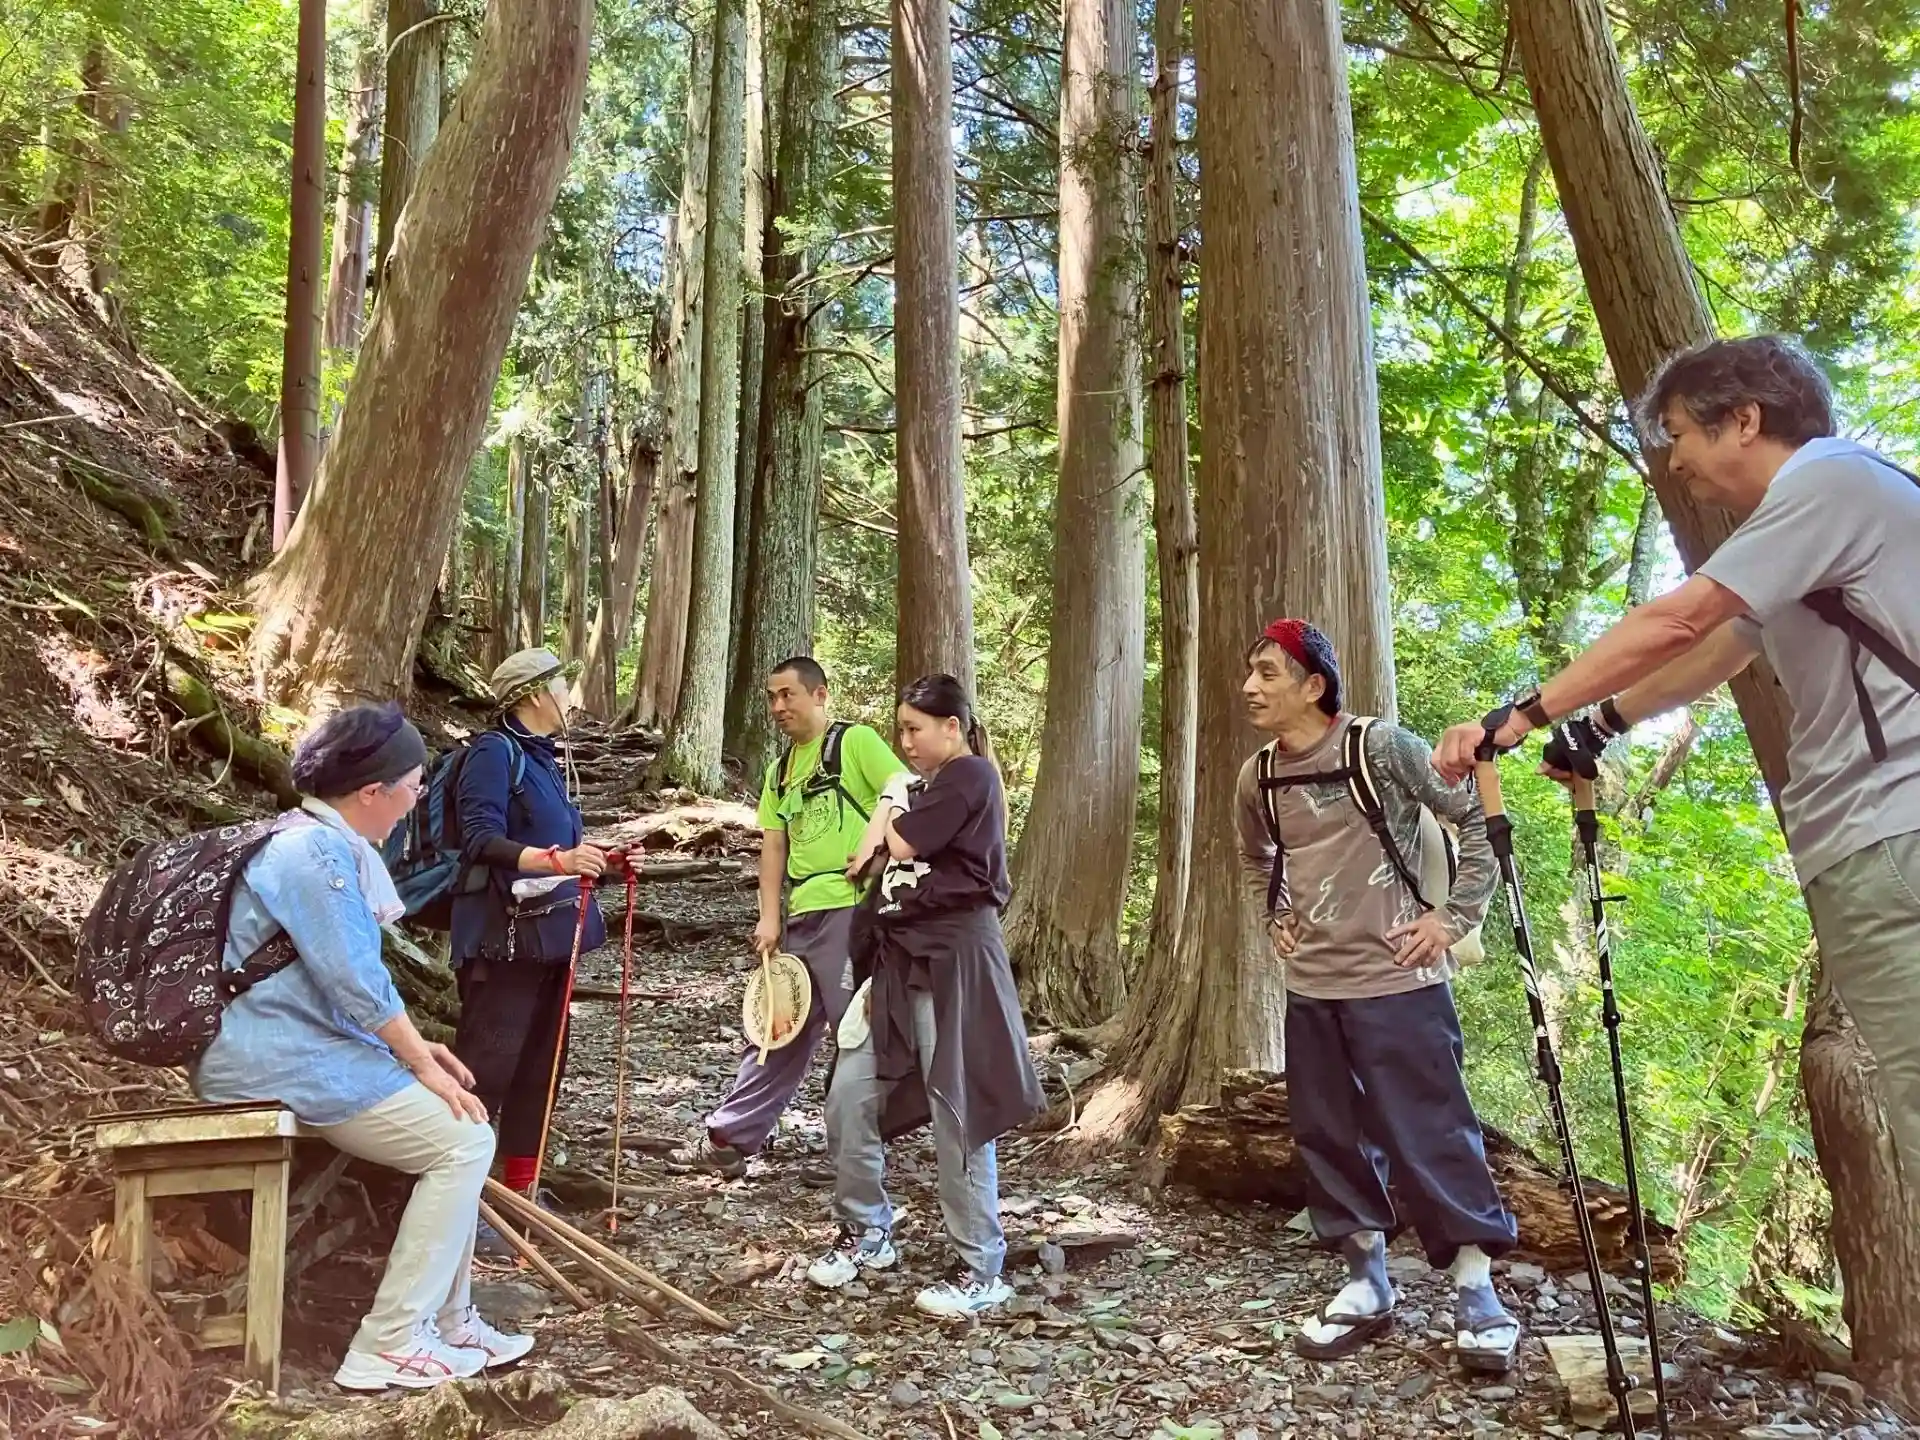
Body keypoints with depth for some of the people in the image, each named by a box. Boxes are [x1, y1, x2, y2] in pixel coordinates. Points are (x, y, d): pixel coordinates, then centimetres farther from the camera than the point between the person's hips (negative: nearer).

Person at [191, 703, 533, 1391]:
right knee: (464, 1140, -11)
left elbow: (345, 981, 20)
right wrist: (423, 1065, -10)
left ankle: (446, 1322, 16)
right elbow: (359, 987, -21)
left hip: (295, 1044, 11)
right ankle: (390, 1344, -6)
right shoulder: (317, 851, -19)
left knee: (451, 1130, 12)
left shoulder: (324, 841, 14)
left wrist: (416, 1046, 13)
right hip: (282, 1058, -11)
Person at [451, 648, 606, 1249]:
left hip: (550, 930, 9)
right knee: (486, 1064, -6)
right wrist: (557, 859, -31)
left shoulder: (543, 756, 16)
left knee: (541, 1063, 14)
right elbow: (481, 840, -21)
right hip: (504, 934, -9)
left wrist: (599, 859, 15)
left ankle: (520, 1193, 26)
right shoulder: (494, 751, -11)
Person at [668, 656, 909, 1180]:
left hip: (853, 907, -8)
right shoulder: (780, 770, 18)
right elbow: (773, 846, 16)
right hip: (801, 916, 8)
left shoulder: (855, 741, -4)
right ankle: (727, 1140, 22)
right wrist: (770, 916, 8)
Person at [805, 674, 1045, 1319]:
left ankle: (982, 1272, 7)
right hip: (900, 958, 9)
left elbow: (904, 845, -15)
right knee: (849, 1099, 7)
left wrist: (892, 806, 5)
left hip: (954, 959, -9)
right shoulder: (921, 787, 21)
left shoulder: (972, 776, -7)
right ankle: (866, 1232, 25)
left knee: (957, 1115, -4)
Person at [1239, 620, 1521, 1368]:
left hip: (1398, 979, -6)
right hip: (1311, 988, 6)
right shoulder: (1258, 776, 4)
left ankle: (1476, 1294, 15)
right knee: (1331, 1139, 11)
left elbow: (1481, 817, -7)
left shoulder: (1382, 747, -14)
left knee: (1429, 1135, -1)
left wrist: (1454, 918, -9)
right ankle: (1367, 1287, 26)